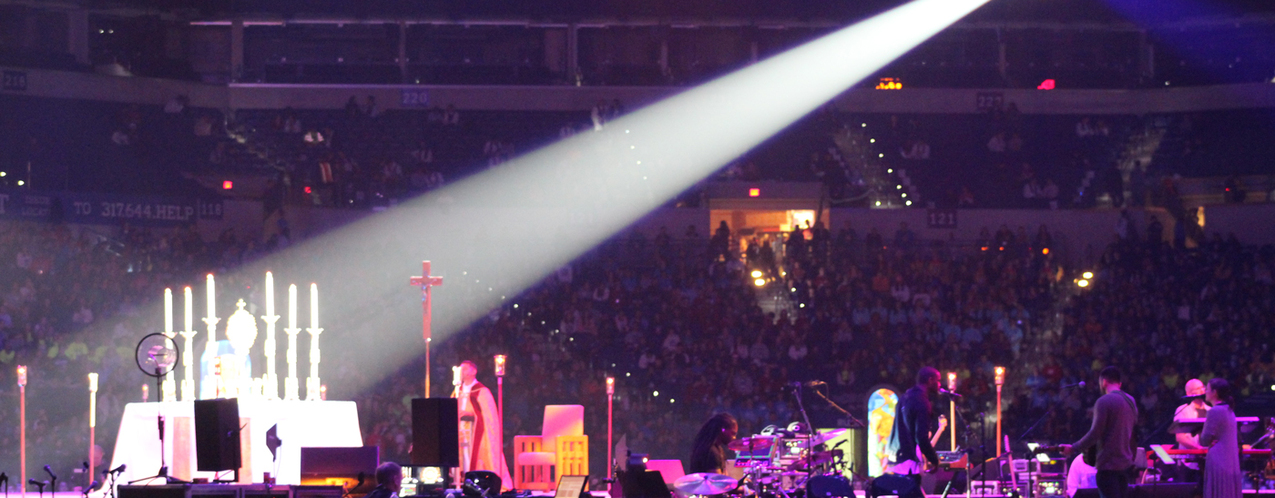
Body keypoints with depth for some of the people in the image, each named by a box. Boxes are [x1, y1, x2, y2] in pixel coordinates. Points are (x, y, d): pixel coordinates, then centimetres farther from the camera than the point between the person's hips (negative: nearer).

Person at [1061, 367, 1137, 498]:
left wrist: (1073, 448, -9)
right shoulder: (1131, 401, 12)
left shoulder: (1103, 402, -13)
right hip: (1125, 463, 8)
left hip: (1108, 464, -8)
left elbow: (1095, 434, -17)